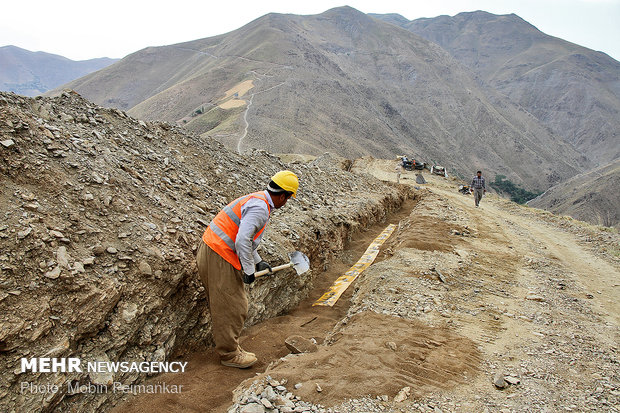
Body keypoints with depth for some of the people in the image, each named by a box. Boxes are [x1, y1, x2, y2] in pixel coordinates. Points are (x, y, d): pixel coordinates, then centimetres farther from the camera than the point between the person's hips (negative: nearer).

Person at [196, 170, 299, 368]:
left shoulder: (256, 200, 15)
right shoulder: (260, 207, -18)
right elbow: (242, 240, -27)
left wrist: (258, 262, 27)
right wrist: (249, 270, -16)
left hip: (210, 252, 10)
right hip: (220, 258, -10)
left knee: (223, 306, 18)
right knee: (231, 308, 1)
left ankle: (230, 347, 29)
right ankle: (228, 354, 14)